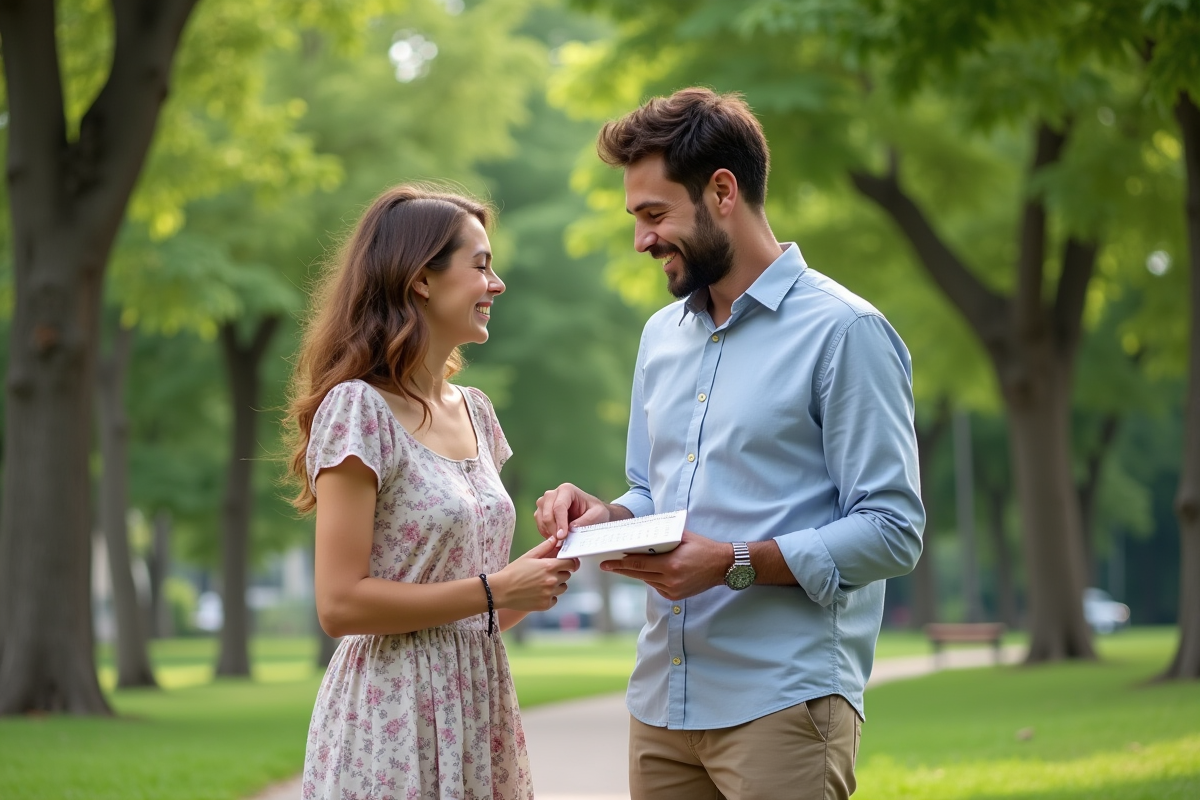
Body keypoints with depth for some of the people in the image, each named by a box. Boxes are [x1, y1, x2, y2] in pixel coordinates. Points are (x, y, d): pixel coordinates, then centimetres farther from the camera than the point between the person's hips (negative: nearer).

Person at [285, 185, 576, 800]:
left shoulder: (474, 412, 12)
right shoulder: (358, 409, -11)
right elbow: (340, 604, -17)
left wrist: (535, 581, -1)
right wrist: (494, 591, -15)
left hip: (475, 708, 7)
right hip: (393, 723, -7)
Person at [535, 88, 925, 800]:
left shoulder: (845, 332, -7)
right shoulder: (662, 335, 18)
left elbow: (892, 531, -13)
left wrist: (735, 563, -20)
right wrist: (602, 515, 4)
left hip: (783, 706, -7)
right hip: (661, 704, 7)